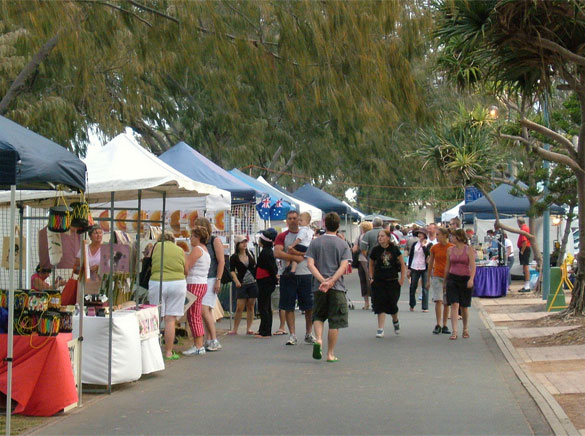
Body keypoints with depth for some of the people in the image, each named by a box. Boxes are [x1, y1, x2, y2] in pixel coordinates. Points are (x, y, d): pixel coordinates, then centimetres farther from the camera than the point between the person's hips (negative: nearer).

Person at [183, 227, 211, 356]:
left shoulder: (197, 249, -12)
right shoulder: (205, 250, 18)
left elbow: (186, 268, -15)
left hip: (195, 285, -10)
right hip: (202, 283, 10)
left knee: (193, 315, -7)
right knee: (196, 316, 13)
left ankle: (198, 346, -7)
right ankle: (198, 344, 16)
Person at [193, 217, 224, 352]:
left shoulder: (215, 241, -3)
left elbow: (221, 261, -7)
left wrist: (218, 280, -14)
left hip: (211, 279, -6)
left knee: (204, 309, -15)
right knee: (207, 311, 8)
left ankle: (214, 340, -9)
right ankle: (209, 340, 11)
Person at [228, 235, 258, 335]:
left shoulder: (250, 254, 8)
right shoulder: (234, 257, -3)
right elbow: (232, 271, -9)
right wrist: (236, 281, -24)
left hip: (253, 283, 3)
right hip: (242, 284, -3)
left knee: (250, 306, 4)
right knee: (240, 308, -6)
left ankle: (249, 328, 10)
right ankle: (235, 329, 1)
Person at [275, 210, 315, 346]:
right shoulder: (282, 236, 5)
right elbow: (277, 253, -11)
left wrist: (297, 252, -16)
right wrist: (295, 257, -16)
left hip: (305, 274, 1)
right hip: (288, 275, -1)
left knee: (310, 306, 3)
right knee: (289, 307, 0)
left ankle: (309, 333, 17)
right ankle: (292, 335, 7)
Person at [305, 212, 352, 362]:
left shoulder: (315, 243, 5)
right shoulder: (343, 244, 2)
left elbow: (310, 264, -6)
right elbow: (343, 266, -11)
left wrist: (322, 280, -13)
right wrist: (331, 281, -17)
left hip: (319, 287, 1)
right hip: (337, 288, -1)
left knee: (318, 316, 18)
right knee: (334, 322, 5)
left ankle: (318, 339, -8)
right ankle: (331, 354, 6)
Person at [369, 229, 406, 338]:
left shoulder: (394, 249, -3)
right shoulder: (376, 250, -2)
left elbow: (402, 264, 4)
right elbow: (371, 264, 13)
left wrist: (402, 278, -1)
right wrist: (372, 278, 5)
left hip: (393, 281, 0)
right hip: (379, 281, 0)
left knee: (392, 304, 3)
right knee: (380, 305, -6)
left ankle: (395, 321, 35)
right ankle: (380, 329, -2)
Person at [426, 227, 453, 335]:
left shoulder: (452, 248, -1)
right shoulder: (434, 248, 3)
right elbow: (430, 264, 11)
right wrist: (428, 280, 11)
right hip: (437, 276, 0)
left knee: (446, 303, 5)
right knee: (438, 300, -13)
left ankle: (444, 326, 13)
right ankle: (438, 325, -10)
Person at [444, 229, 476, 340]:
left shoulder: (469, 250, -3)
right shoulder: (450, 250, 8)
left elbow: (473, 266, -12)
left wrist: (471, 279, -26)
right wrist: (445, 280, 20)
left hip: (465, 279, -2)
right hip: (452, 278, 2)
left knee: (464, 306, 9)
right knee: (454, 305, -12)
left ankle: (465, 329, 30)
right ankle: (454, 331, -15)